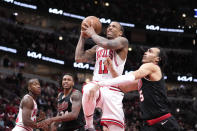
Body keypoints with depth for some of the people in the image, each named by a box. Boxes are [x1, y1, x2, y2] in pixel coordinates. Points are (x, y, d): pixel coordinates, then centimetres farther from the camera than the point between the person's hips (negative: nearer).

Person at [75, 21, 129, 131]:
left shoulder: (122, 41, 7)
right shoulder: (98, 47, 26)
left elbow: (108, 44, -15)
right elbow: (79, 58, 18)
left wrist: (92, 34, 0)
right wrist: (83, 36, 18)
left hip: (113, 89, -3)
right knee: (88, 90, -36)